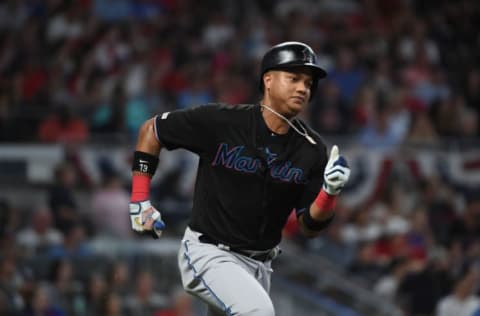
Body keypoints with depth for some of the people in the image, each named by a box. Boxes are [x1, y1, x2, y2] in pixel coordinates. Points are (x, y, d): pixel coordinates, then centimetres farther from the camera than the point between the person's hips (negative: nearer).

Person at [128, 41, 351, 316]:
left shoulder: (312, 150, -4)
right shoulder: (220, 122, -15)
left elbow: (310, 228, -1)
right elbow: (151, 130, -1)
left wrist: (330, 192, -22)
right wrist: (140, 200, -2)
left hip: (259, 264, 6)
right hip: (208, 254, -6)